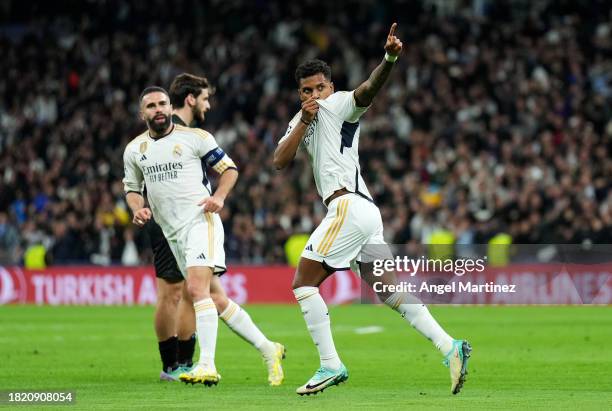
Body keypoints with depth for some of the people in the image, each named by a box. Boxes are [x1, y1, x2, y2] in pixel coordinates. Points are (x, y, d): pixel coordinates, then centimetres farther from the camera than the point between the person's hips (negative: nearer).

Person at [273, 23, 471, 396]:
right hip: (363, 212, 9)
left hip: (349, 206, -9)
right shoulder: (302, 120, 23)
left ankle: (331, 365, -7)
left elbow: (369, 90, -23)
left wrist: (389, 59, -44)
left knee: (303, 282, -5)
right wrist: (303, 122, -3)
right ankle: (449, 346, -2)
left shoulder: (338, 105, -1)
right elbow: (280, 161, 11)